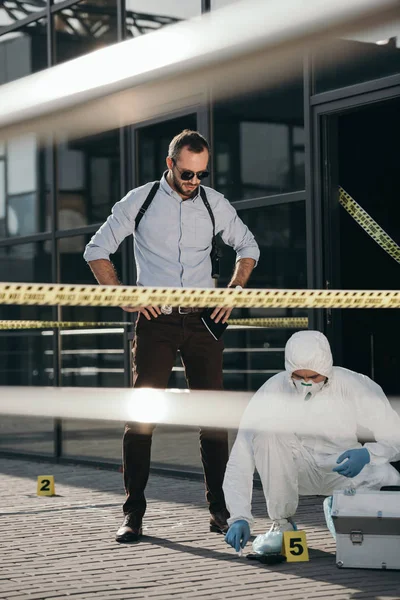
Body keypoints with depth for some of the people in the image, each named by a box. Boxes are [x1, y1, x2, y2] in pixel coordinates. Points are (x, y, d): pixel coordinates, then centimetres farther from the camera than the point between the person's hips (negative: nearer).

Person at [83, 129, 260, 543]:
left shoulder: (215, 204, 7)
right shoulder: (139, 201, 0)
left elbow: (248, 247, 21)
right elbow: (96, 251, 7)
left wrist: (233, 294, 8)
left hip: (202, 321, 2)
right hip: (155, 323, -2)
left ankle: (219, 511, 6)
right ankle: (133, 513, 2)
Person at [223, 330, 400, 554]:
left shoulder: (356, 387, -18)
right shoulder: (273, 391, -19)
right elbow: (239, 460, -21)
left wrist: (367, 454, -37)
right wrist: (240, 517, -33)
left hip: (344, 467, -1)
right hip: (298, 471, 1)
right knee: (266, 431, -30)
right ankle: (282, 524, -13)